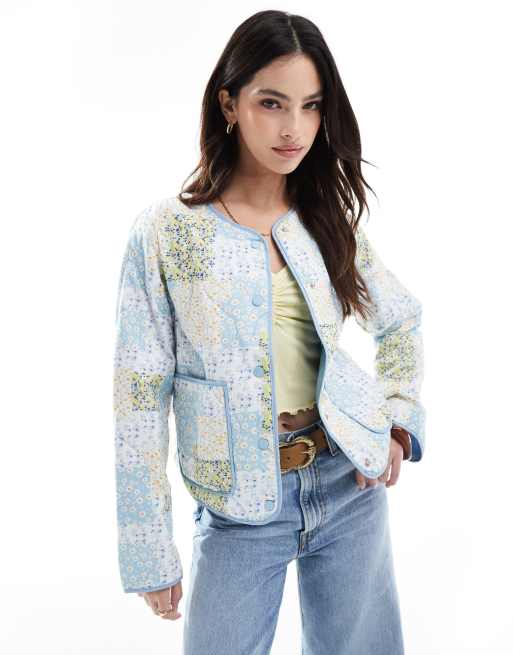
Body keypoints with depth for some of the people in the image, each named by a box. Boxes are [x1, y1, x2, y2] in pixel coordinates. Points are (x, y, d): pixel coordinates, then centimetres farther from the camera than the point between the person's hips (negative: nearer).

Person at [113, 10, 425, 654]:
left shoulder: (330, 222, 2)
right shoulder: (165, 231, -9)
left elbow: (404, 320, 18)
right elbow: (139, 399, -9)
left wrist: (398, 420, 4)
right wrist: (150, 552, -8)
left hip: (349, 484, 4)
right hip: (241, 508, -3)